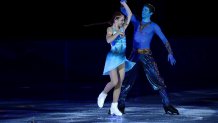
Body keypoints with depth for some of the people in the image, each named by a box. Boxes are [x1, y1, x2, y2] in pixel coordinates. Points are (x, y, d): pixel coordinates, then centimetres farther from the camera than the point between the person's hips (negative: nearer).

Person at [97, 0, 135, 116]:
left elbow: (130, 15, 10)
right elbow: (108, 40, -24)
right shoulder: (110, 29, -5)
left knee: (119, 84, 2)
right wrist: (118, 33, -27)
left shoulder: (122, 28, 10)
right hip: (113, 58, -6)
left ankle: (114, 107, 5)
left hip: (121, 58, 6)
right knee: (114, 82, -16)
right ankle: (103, 95, 12)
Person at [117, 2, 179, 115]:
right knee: (126, 81, 2)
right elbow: (124, 11, 13)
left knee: (157, 80, -7)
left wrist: (170, 53, -18)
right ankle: (120, 106, 10)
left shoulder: (154, 26, 2)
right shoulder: (136, 23, 13)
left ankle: (167, 106, -5)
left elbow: (164, 40, -5)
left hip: (146, 56, -3)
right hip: (134, 55, 4)